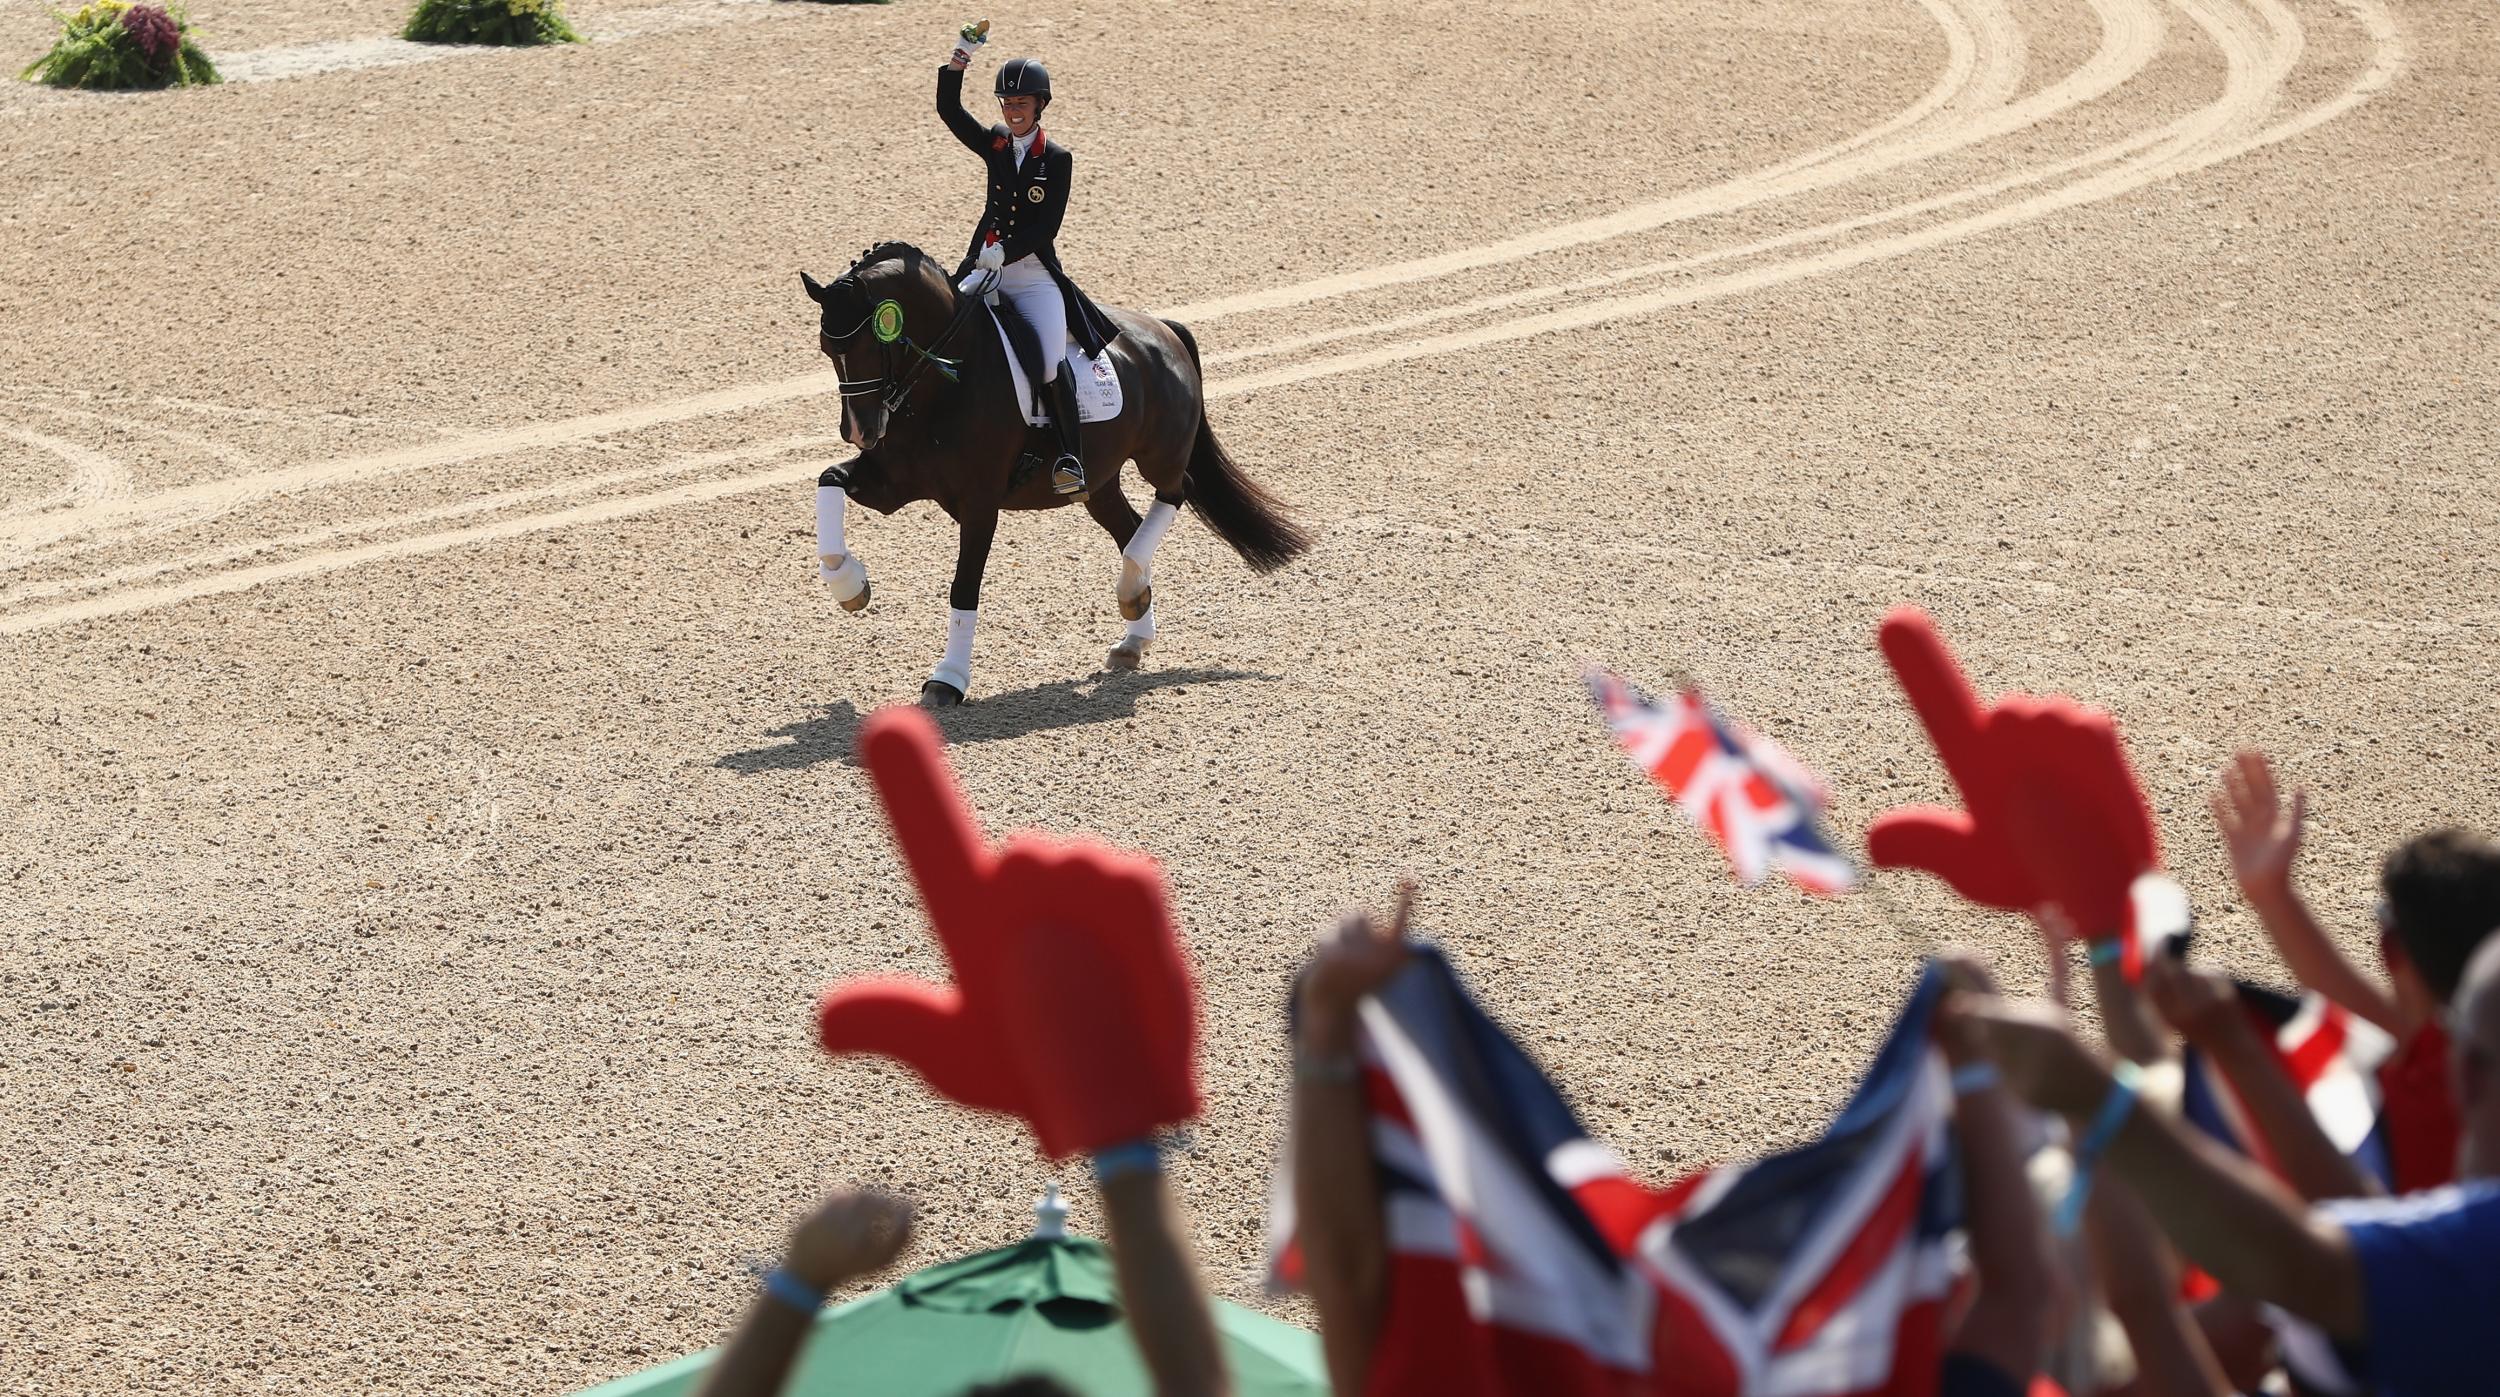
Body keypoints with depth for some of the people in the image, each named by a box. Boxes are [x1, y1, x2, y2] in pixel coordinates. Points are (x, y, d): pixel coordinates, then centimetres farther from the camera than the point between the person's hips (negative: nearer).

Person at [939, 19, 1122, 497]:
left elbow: (1046, 227, -10)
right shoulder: (994, 145, 8)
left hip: (1034, 275, -4)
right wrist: (956, 64, -18)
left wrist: (1006, 251, -23)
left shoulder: (1057, 159, -3)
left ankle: (1071, 457, -14)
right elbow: (949, 111, -4)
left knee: (1052, 367, -19)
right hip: (984, 270, 4)